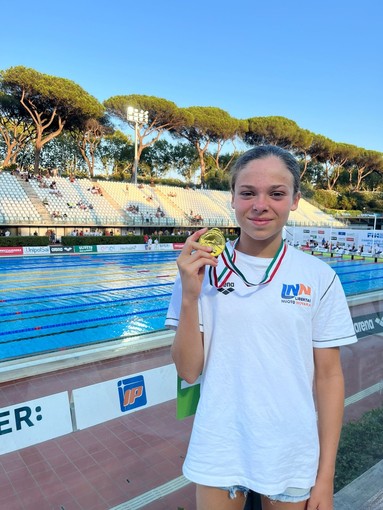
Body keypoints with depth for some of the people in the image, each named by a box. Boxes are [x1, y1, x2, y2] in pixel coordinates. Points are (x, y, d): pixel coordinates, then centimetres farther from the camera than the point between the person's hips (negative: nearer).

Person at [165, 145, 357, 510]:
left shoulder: (319, 278, -9)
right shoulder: (202, 270, -9)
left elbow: (329, 377, -3)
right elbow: (188, 370, -8)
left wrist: (325, 477, -1)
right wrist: (190, 297, -22)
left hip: (292, 458, 0)